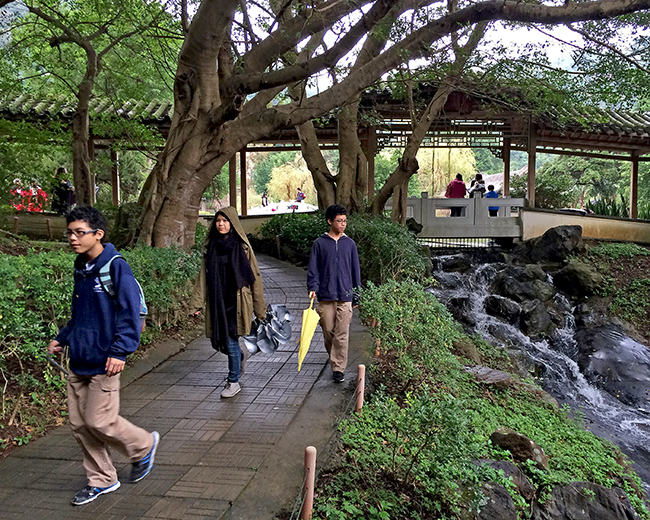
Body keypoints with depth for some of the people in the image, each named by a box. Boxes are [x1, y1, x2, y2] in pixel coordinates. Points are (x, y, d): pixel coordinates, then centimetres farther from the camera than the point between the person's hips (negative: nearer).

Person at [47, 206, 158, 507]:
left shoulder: (115, 266, -14)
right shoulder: (80, 268, 10)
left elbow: (130, 313, -17)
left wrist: (120, 351, -22)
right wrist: (61, 339, 18)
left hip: (103, 363, -8)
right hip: (78, 361, 8)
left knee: (99, 421, -4)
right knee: (79, 424, 11)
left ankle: (144, 446, 24)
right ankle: (101, 480, 28)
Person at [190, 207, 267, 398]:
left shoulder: (242, 246, -5)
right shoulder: (211, 246, 7)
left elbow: (254, 276, -3)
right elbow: (203, 275, 7)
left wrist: (259, 308, -4)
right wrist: (197, 301, -1)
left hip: (236, 300, -4)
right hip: (216, 302, 5)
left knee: (231, 341, -3)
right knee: (217, 341, 8)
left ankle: (233, 382, 15)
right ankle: (241, 355, 40)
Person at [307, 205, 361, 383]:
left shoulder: (350, 244, 7)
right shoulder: (320, 243, 3)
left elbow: (355, 271, 12)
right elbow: (313, 268, 4)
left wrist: (356, 297, 11)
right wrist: (313, 288, -11)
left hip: (345, 296, 0)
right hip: (326, 296, 0)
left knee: (342, 335, -4)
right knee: (328, 332, 8)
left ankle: (338, 369, 2)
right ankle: (334, 359, 33)